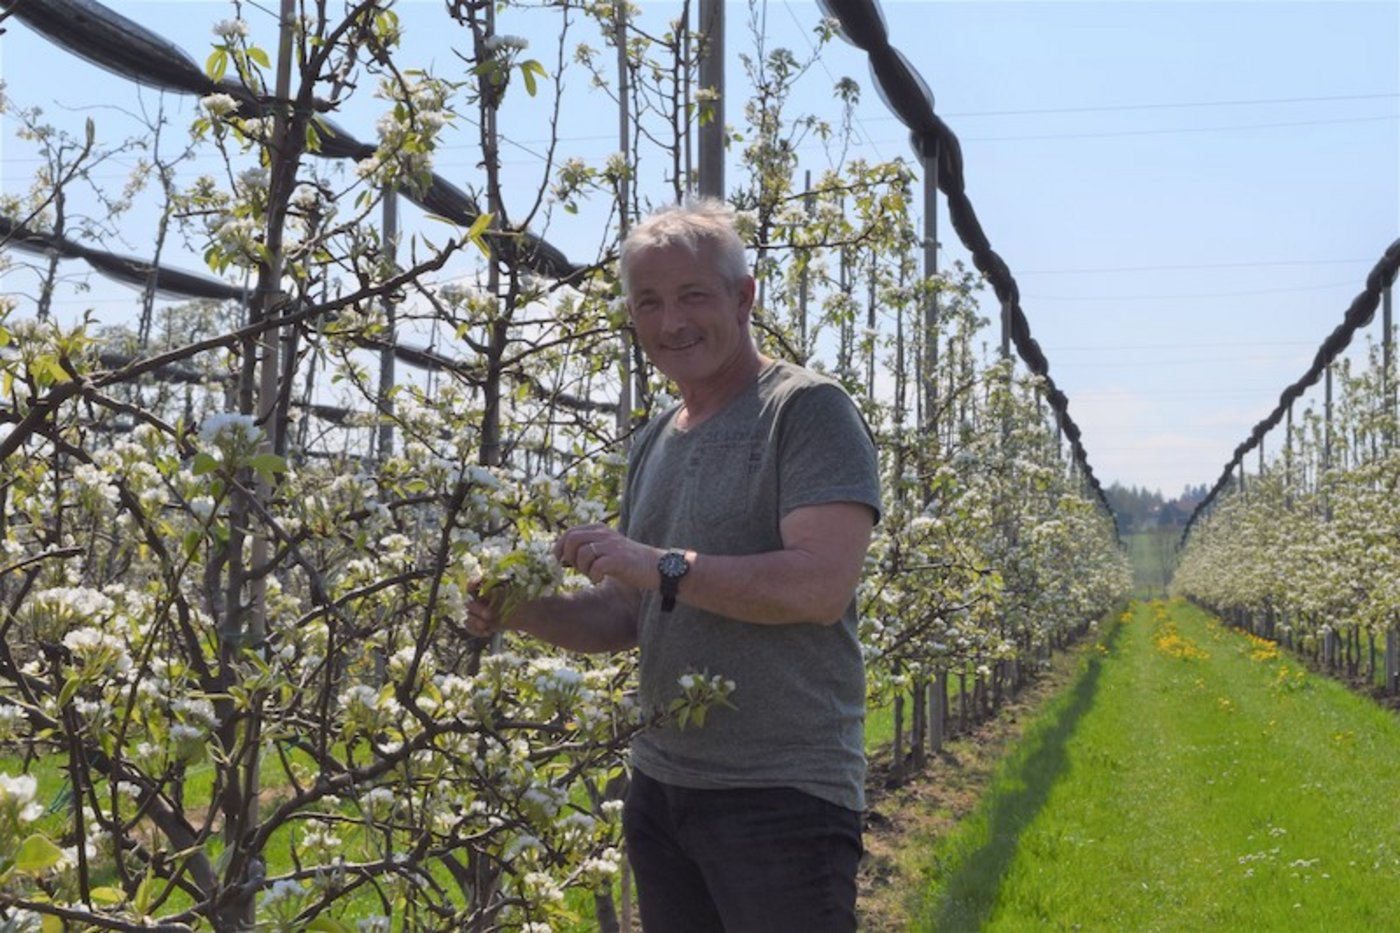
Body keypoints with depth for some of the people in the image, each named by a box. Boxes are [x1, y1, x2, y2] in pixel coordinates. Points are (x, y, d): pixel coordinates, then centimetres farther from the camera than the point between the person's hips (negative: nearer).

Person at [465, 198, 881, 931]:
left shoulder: (807, 410, -9)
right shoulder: (654, 442, 15)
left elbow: (821, 586, -21)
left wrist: (659, 564, -21)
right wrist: (524, 613, 0)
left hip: (781, 793, -8)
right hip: (659, 786, 8)